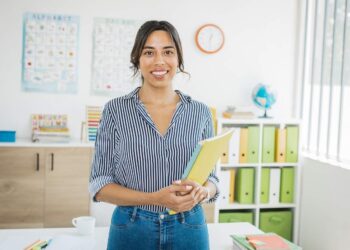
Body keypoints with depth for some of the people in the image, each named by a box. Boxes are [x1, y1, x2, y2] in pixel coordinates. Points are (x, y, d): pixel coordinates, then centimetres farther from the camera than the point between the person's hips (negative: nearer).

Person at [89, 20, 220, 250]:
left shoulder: (200, 112, 1)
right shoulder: (116, 110, -4)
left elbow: (211, 176, 7)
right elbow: (100, 185, -5)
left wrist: (202, 192, -16)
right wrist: (155, 198, -20)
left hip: (189, 230, 2)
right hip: (131, 230, -1)